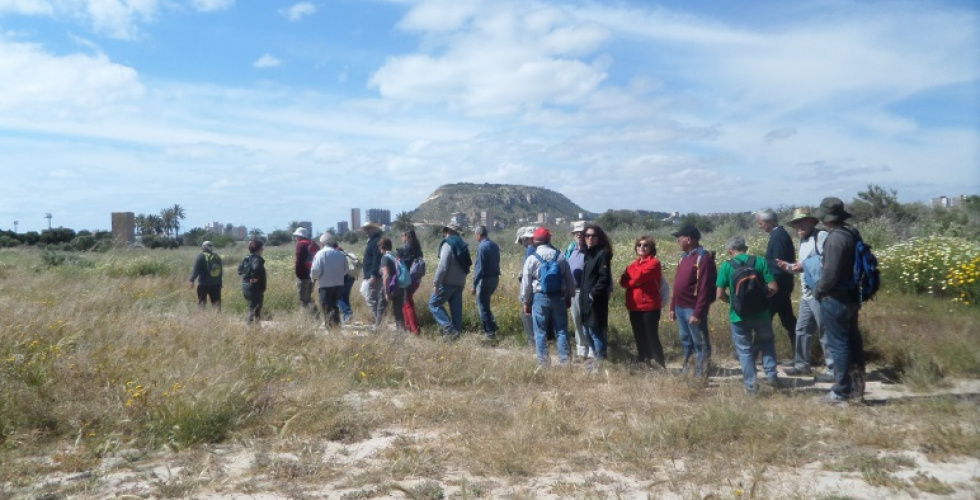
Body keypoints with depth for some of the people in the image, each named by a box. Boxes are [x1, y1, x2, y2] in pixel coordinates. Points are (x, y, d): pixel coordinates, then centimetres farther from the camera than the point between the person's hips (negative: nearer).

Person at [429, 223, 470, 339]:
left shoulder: (448, 244, -11)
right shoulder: (463, 245, 14)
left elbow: (443, 266, -19)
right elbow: (466, 266, 16)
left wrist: (436, 282, -16)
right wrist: (461, 278, 18)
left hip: (448, 282, -8)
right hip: (460, 283, 8)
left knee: (434, 303, 1)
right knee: (456, 308, 9)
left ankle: (450, 329, -9)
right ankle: (456, 332, 10)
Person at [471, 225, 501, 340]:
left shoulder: (482, 247, -16)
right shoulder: (494, 245, 9)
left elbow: (480, 267, -19)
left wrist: (474, 284, -14)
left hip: (485, 279, -8)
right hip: (495, 278, 8)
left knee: (483, 306, 3)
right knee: (484, 303, 24)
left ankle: (490, 332, 5)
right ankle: (492, 326, 22)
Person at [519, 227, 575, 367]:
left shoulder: (531, 259, -8)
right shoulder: (560, 256, -1)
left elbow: (526, 284, -4)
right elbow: (570, 279, 6)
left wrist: (526, 302, 6)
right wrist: (569, 297, 17)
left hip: (539, 298, -2)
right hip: (559, 297, 2)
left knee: (540, 332, 6)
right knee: (561, 330, 9)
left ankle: (542, 363, 9)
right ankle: (564, 361, 11)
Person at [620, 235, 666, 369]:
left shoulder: (654, 263, -7)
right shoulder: (634, 264, 16)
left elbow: (637, 277, -20)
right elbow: (623, 282, 5)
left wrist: (630, 269, 0)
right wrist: (634, 281, -15)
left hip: (649, 306, -7)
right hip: (634, 306, 7)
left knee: (651, 336, -8)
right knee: (639, 337, 11)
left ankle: (661, 364, -3)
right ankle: (644, 362, 20)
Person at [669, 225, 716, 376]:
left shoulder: (704, 258, -13)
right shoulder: (684, 257, 14)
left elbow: (705, 289, -18)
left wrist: (698, 313, -21)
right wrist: (673, 307, 15)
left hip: (693, 309, -8)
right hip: (680, 308, 9)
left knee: (700, 344, 2)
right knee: (686, 343, 17)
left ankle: (701, 376, 8)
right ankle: (687, 373, 27)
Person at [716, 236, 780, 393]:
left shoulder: (726, 266, -7)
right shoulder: (760, 262, -4)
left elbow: (720, 295, -9)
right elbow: (773, 288, -7)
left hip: (739, 315, -1)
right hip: (760, 313, 1)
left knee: (744, 349, 13)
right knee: (766, 342, 25)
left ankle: (750, 383, 15)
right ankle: (771, 375, 21)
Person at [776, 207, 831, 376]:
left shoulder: (821, 236, -10)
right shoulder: (803, 241, 18)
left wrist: (805, 265, -23)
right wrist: (788, 267, 6)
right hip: (806, 294, 9)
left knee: (825, 331, -4)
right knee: (802, 329, 15)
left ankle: (834, 369, 5)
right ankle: (801, 365, 26)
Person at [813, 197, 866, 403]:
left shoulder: (835, 238, -22)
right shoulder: (852, 233, 7)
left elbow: (831, 272, -24)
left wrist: (818, 290, -7)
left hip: (836, 300, -9)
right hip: (852, 297, 9)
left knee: (838, 345, 0)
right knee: (853, 342, 16)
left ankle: (841, 391, 8)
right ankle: (856, 388, 25)